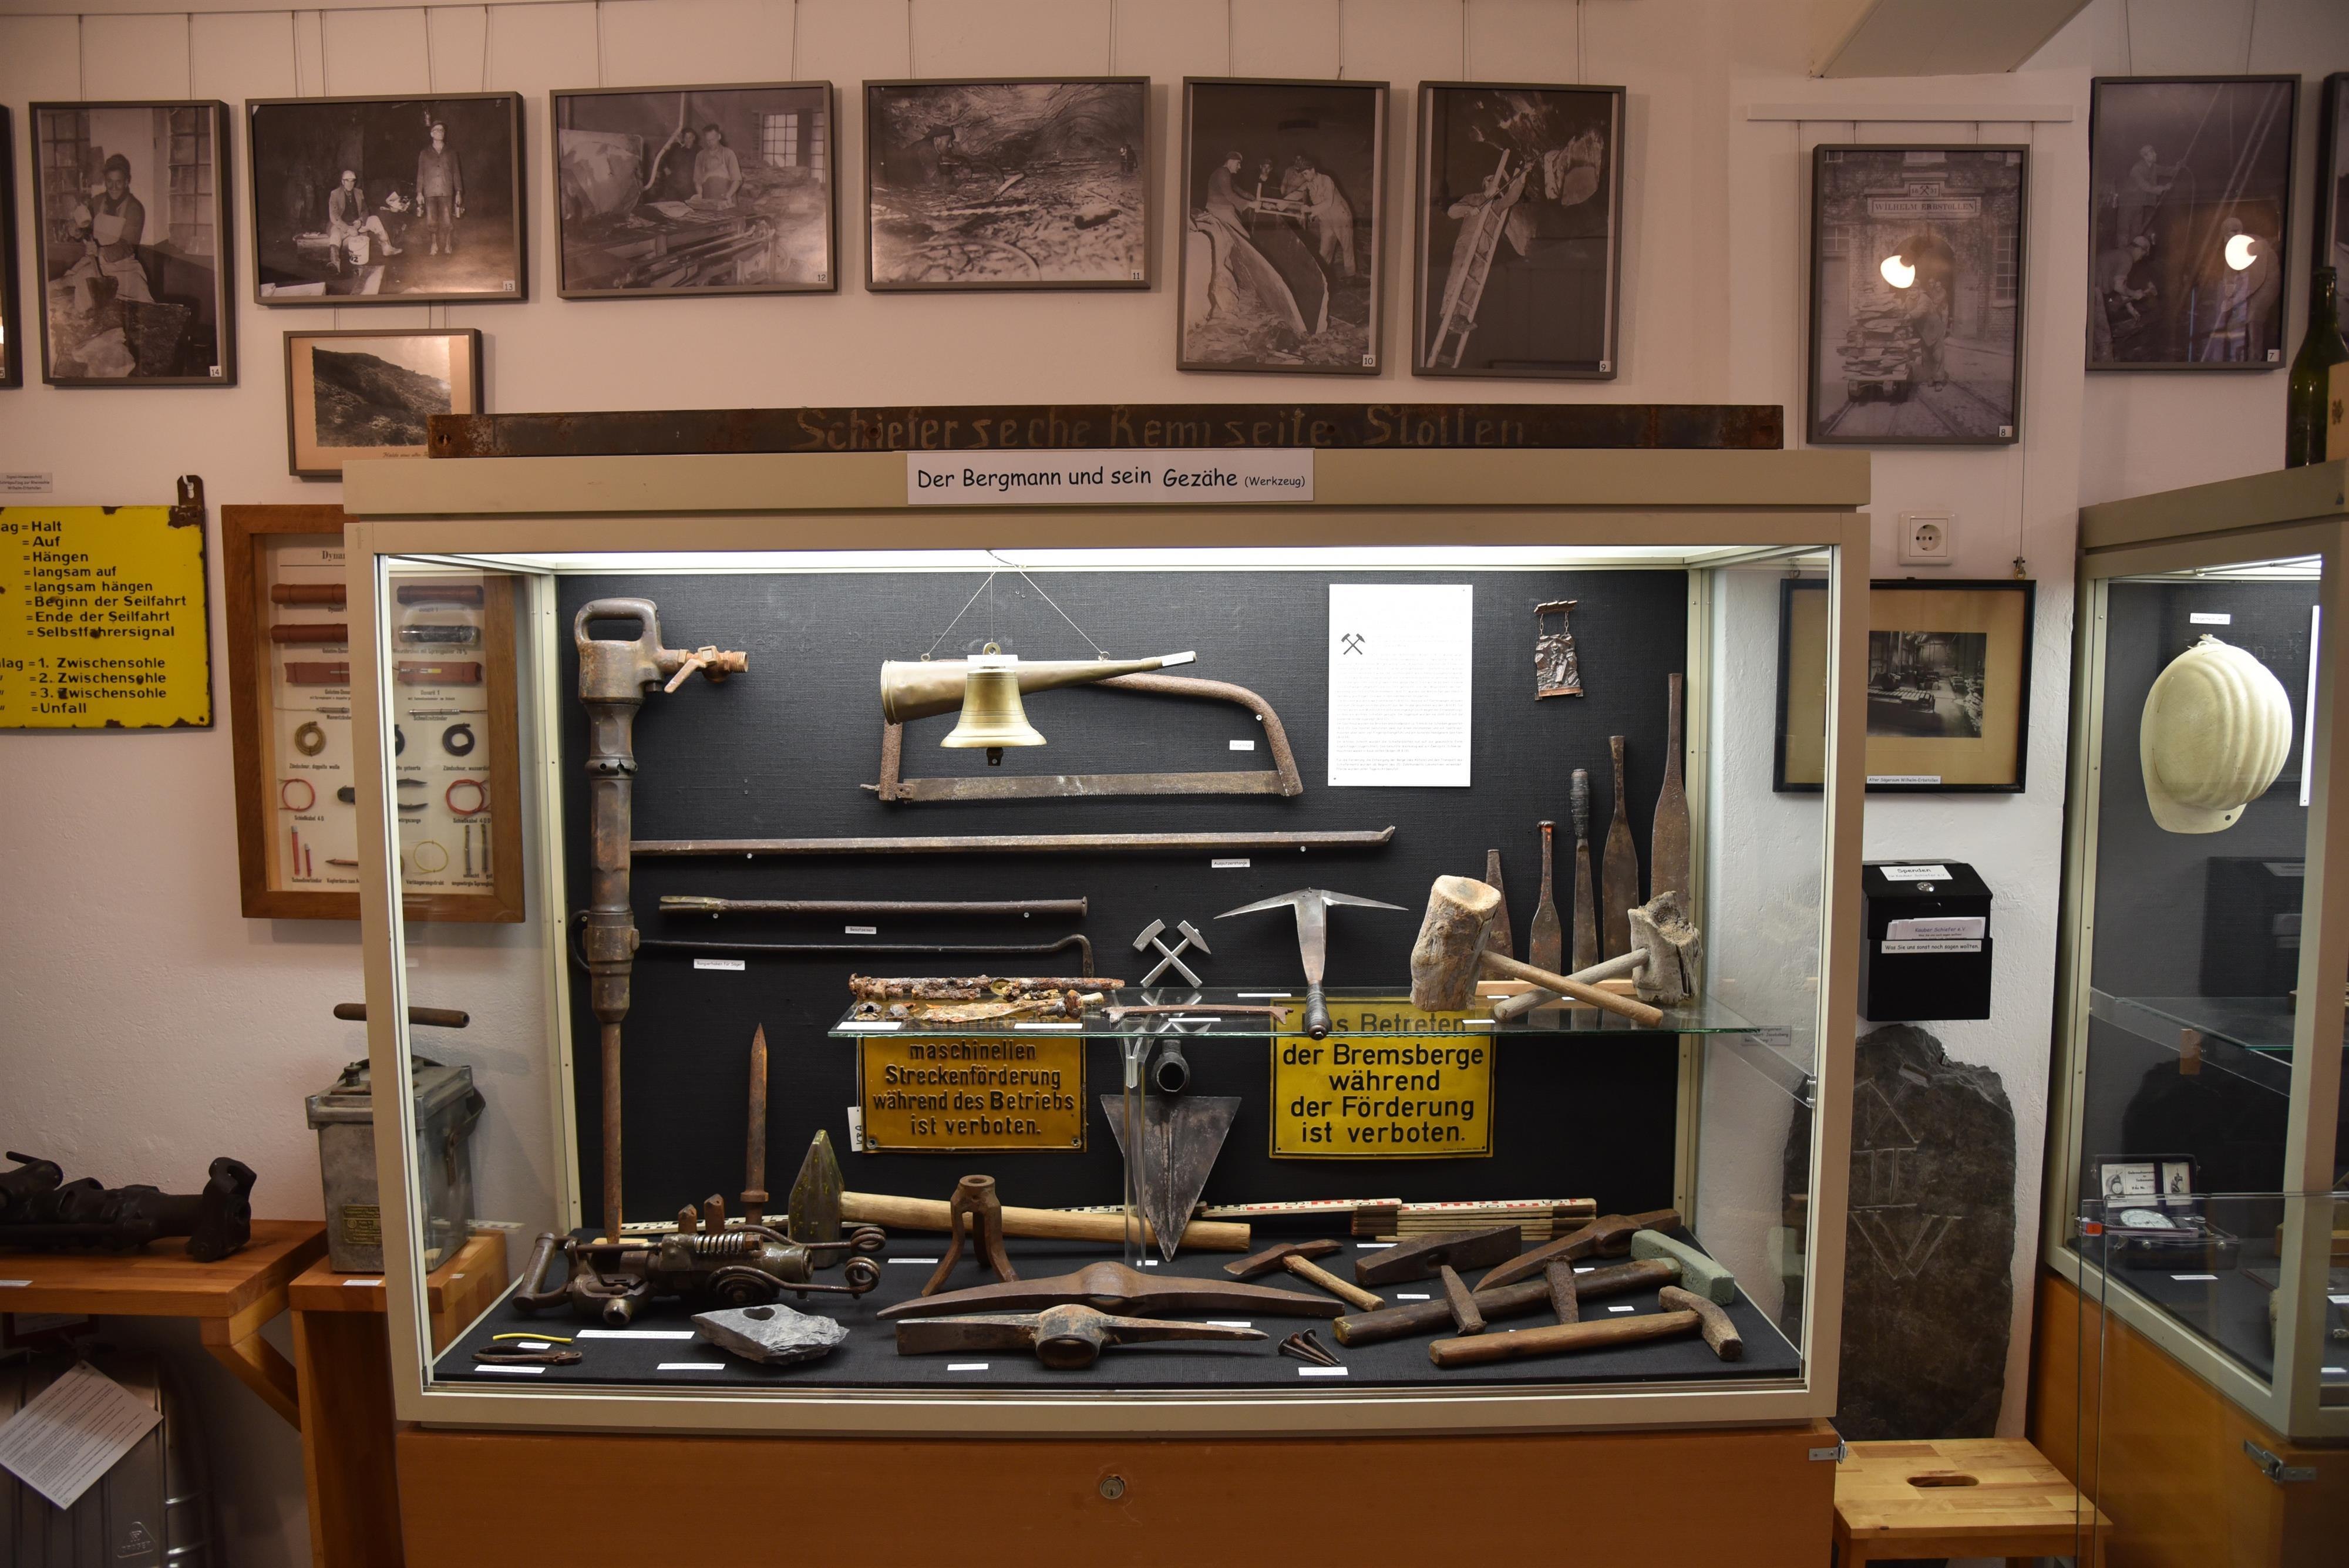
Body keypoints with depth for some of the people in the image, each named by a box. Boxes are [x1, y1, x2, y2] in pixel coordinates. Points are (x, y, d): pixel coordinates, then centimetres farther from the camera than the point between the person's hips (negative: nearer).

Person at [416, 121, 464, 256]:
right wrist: (419, 193, 5)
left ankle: (448, 245, 7)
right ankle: (434, 244, 10)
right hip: (430, 193, 1)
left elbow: (456, 173, 11)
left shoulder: (451, 152, 12)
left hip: (447, 193, -1)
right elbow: (420, 174, 12)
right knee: (431, 221, -4)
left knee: (447, 221, -7)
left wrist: (458, 193, 5)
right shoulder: (425, 153, 12)